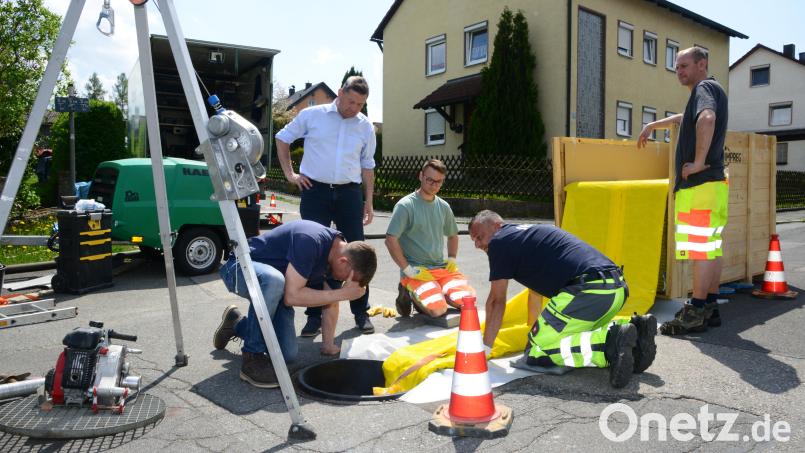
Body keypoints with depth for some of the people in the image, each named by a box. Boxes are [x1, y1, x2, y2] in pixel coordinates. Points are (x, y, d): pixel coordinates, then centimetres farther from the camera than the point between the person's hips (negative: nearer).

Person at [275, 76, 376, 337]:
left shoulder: (366, 127, 9)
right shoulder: (312, 115, 1)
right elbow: (282, 139, 13)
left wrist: (369, 202, 11)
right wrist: (289, 173, 4)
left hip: (349, 193, 2)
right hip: (316, 191, -2)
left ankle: (361, 312, 16)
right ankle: (315, 315, 11)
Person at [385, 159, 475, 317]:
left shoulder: (443, 206, 11)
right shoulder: (405, 205, -9)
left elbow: (453, 235, 27)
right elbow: (390, 240, -15)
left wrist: (452, 259, 10)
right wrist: (408, 270, -16)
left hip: (442, 267, 6)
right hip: (416, 271, -6)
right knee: (438, 309, -25)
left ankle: (434, 293, 13)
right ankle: (408, 293, 5)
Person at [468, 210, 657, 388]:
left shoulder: (500, 241, 4)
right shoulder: (529, 233, 31)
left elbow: (496, 301, 7)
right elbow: (537, 292, 41)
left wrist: (484, 348, 16)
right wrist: (534, 329, 53)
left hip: (589, 290, -10)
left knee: (536, 353, -3)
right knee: (577, 333, 32)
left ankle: (611, 342, -17)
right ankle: (633, 329, 10)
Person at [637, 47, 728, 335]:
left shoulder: (705, 87, -8)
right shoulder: (710, 91, 23)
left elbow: (706, 119, -30)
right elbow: (683, 119, 42)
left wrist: (698, 162, -26)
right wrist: (652, 126, 46)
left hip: (700, 184, -10)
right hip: (711, 183, 10)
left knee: (701, 249, -8)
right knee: (711, 249, 11)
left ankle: (696, 314, -5)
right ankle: (710, 308, 17)